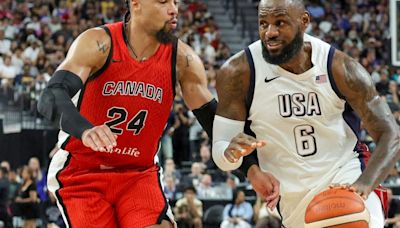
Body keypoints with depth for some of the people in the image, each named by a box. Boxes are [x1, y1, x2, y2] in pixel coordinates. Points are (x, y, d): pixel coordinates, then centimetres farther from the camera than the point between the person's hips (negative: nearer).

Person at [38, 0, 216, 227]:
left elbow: (213, 119, 1)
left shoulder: (182, 59, -6)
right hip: (81, 174, -3)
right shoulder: (99, 44, -17)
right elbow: (50, 97, -30)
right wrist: (84, 130, -51)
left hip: (139, 175, 3)